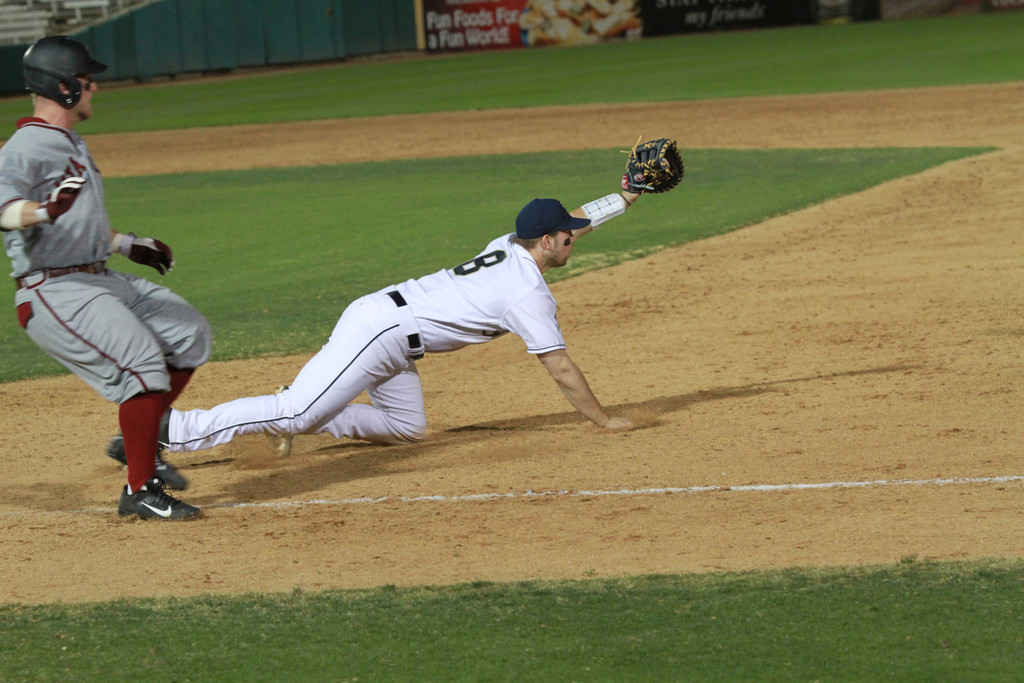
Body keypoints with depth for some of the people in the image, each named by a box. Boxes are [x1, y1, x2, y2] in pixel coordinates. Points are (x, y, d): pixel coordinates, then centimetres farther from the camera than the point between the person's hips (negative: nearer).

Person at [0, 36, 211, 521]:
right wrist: (46, 210, -46)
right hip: (54, 293, -10)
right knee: (142, 364, -21)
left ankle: (136, 440, 15)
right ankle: (139, 490, -15)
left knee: (189, 334, 9)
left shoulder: (71, 145, 20)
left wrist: (129, 245, 34)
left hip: (99, 281, 10)